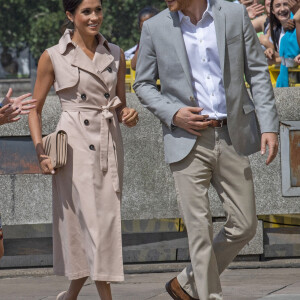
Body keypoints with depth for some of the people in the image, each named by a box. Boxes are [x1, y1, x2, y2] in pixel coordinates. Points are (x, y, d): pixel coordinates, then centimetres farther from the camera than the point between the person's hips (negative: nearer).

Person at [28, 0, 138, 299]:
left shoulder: (115, 54, 11)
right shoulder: (53, 57, 0)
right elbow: (35, 109, 4)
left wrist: (128, 115, -4)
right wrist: (40, 153, -7)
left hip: (109, 144, 4)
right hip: (75, 145, -4)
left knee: (107, 221, 5)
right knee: (91, 221, -9)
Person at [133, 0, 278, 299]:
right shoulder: (155, 28, 0)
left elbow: (257, 72, 5)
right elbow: (143, 84, 8)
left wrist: (269, 126, -3)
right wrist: (173, 114, -9)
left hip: (232, 136, 2)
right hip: (187, 140, -2)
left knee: (244, 226, 5)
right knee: (199, 229, -6)